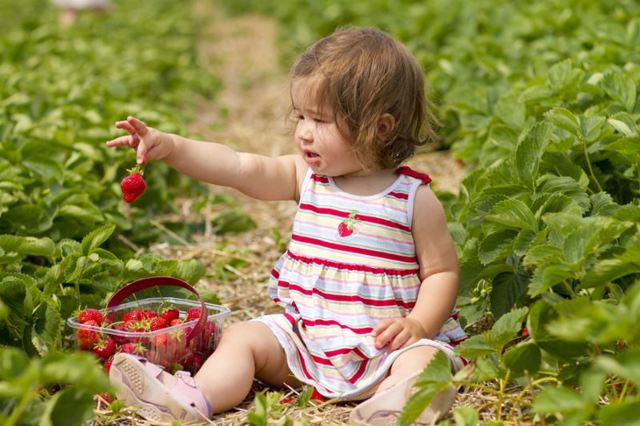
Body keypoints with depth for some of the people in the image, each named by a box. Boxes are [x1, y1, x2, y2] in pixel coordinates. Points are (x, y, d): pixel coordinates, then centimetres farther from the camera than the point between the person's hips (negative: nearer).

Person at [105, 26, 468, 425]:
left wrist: (419, 324, -18)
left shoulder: (415, 198, -6)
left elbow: (443, 271, -2)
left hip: (383, 345, -4)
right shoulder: (307, 177, 4)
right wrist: (170, 146, -19)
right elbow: (237, 167, -7)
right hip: (304, 334, 4)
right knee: (242, 336, -9)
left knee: (424, 358, -31)